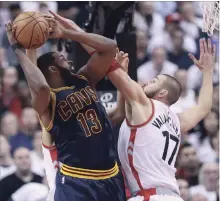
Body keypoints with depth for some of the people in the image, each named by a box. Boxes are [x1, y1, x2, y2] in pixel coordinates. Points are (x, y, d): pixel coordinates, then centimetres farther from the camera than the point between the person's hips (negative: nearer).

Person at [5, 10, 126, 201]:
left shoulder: (83, 81, 11)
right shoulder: (47, 100, -9)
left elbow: (109, 47, 6)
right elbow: (41, 86, -35)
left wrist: (65, 33, 2)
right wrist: (17, 48, -25)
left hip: (111, 176, 7)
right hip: (77, 183, -7)